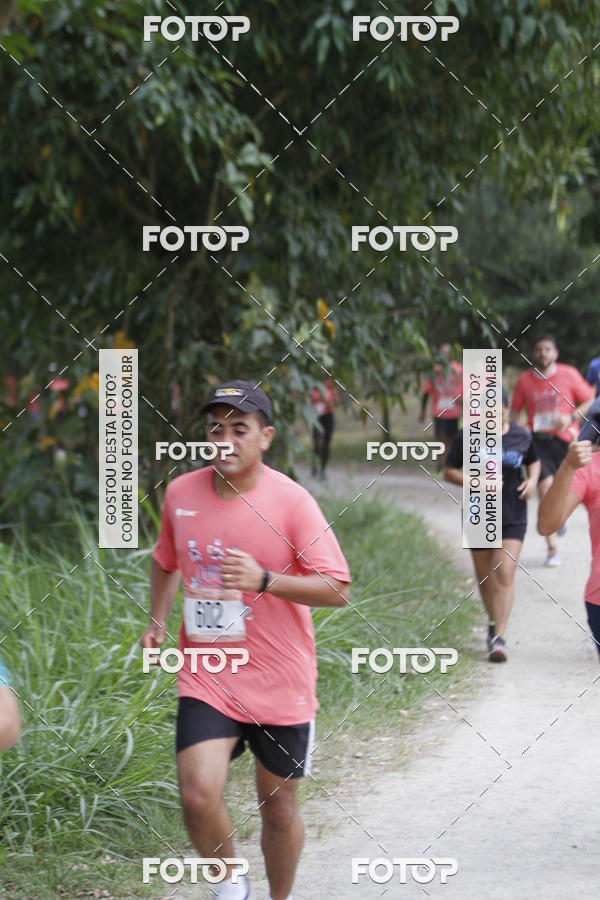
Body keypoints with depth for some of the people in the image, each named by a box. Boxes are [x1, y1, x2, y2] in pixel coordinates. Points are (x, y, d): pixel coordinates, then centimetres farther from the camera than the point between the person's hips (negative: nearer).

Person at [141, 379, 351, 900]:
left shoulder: (292, 501, -11)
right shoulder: (181, 493, 1)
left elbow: (337, 590, -15)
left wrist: (264, 580, -27)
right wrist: (158, 619, 8)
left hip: (279, 685, -2)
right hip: (206, 677, 2)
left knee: (279, 806, 10)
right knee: (198, 794, -17)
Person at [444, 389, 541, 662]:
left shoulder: (522, 436, 0)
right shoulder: (466, 438, -5)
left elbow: (534, 461, 18)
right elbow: (449, 471, -2)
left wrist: (532, 480, -3)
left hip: (512, 518, -1)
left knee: (505, 574, -14)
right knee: (485, 576, 12)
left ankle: (499, 638, -15)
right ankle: (493, 622, 37)